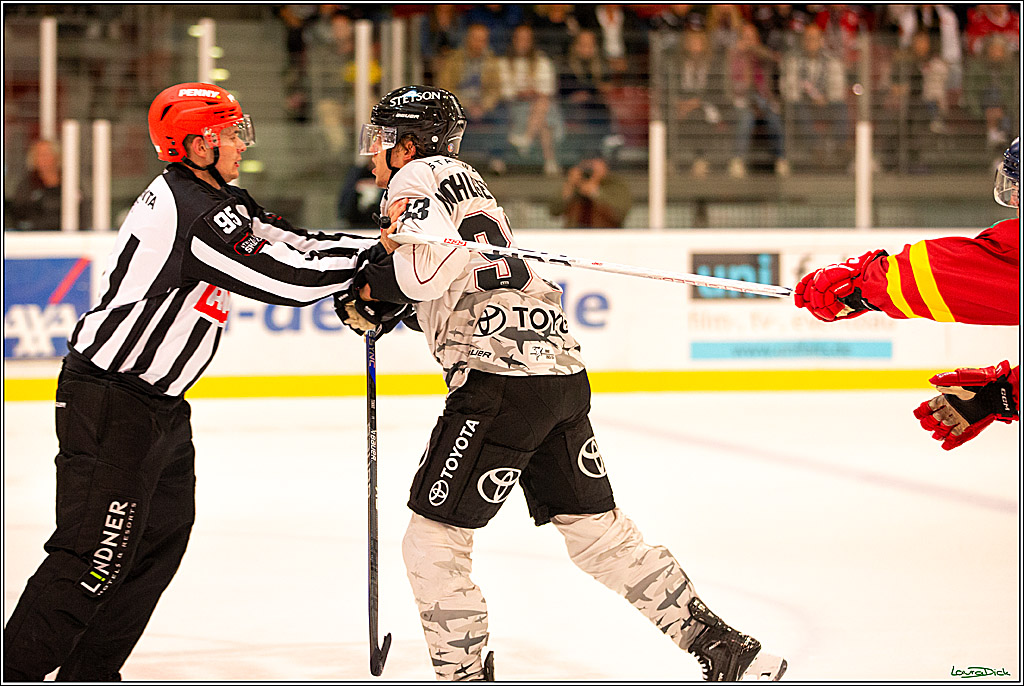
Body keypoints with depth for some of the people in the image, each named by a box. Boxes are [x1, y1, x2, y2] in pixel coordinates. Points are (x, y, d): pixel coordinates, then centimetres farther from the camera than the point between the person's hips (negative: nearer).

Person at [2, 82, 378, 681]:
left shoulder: (217, 200, 10)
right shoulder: (194, 213, -22)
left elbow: (291, 245, 13)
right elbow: (286, 278, -23)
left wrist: (376, 247, 2)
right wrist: (374, 254, -13)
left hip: (160, 405, 11)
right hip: (110, 402, -11)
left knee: (163, 537, 12)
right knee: (101, 548, -10)